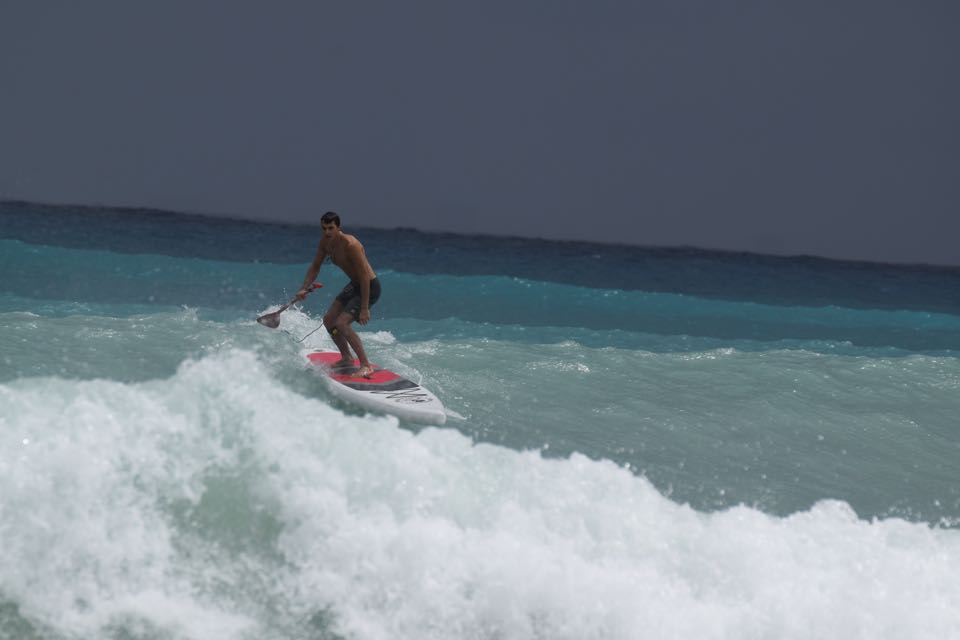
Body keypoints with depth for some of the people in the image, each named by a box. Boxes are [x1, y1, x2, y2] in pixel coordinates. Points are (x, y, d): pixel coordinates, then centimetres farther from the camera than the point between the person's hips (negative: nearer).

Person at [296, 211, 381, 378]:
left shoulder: (350, 244, -28)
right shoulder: (325, 242, -3)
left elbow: (365, 276, -28)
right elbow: (315, 267, 12)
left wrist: (364, 309, -29)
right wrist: (304, 289, -1)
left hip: (369, 288, -9)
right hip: (354, 286, 9)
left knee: (341, 323, -21)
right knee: (328, 319, 14)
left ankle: (366, 365, -18)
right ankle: (346, 358, 29)